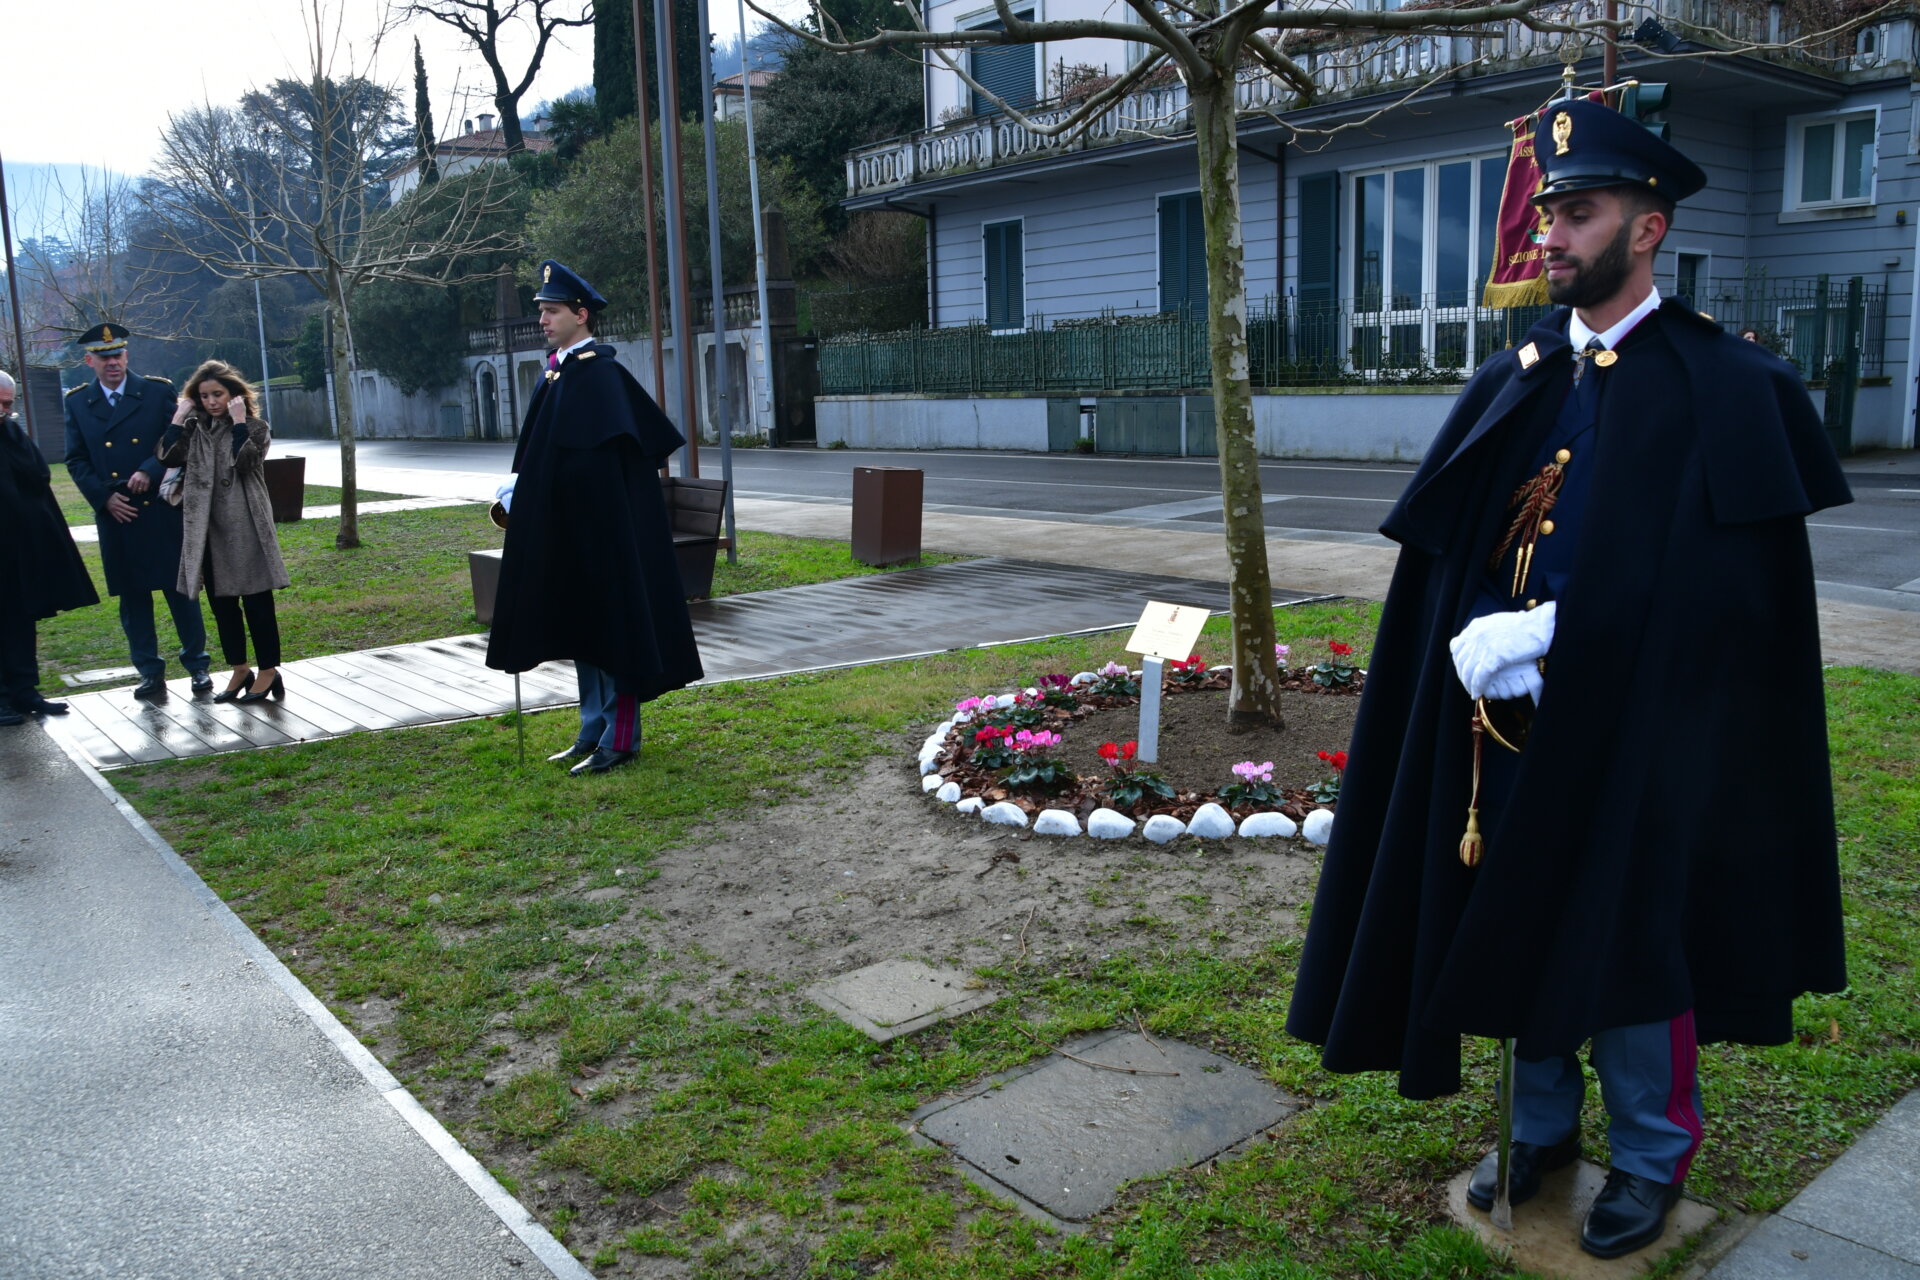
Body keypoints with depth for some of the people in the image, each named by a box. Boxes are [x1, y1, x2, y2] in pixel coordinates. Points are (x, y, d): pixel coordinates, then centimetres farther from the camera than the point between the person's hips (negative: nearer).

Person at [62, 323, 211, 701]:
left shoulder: (158, 391, 2)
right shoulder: (77, 403, 7)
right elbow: (76, 461, 7)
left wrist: (150, 471, -16)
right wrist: (104, 496, -7)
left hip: (162, 510, -2)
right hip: (115, 515, 2)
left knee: (180, 588, 3)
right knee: (132, 596, 6)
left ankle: (197, 663, 15)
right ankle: (150, 673, 14)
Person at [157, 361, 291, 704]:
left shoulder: (254, 427, 1)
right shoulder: (194, 429, 11)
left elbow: (245, 461, -17)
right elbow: (168, 456, -5)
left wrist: (238, 421, -14)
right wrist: (180, 416, -3)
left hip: (245, 527, -5)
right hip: (208, 527, 5)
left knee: (257, 600, -1)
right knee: (221, 602, 10)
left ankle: (268, 672, 7)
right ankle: (240, 670, 21)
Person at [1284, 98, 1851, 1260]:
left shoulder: (1724, 386, -6)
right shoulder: (1513, 384, 8)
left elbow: (1726, 582, -13)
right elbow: (1441, 552, 4)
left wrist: (1550, 633, -19)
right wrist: (1482, 637, -15)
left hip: (1639, 722, -4)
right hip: (1508, 713, 5)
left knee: (1630, 930, 6)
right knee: (1519, 917, 13)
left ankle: (1652, 1155, 28)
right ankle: (1544, 1125, 33)